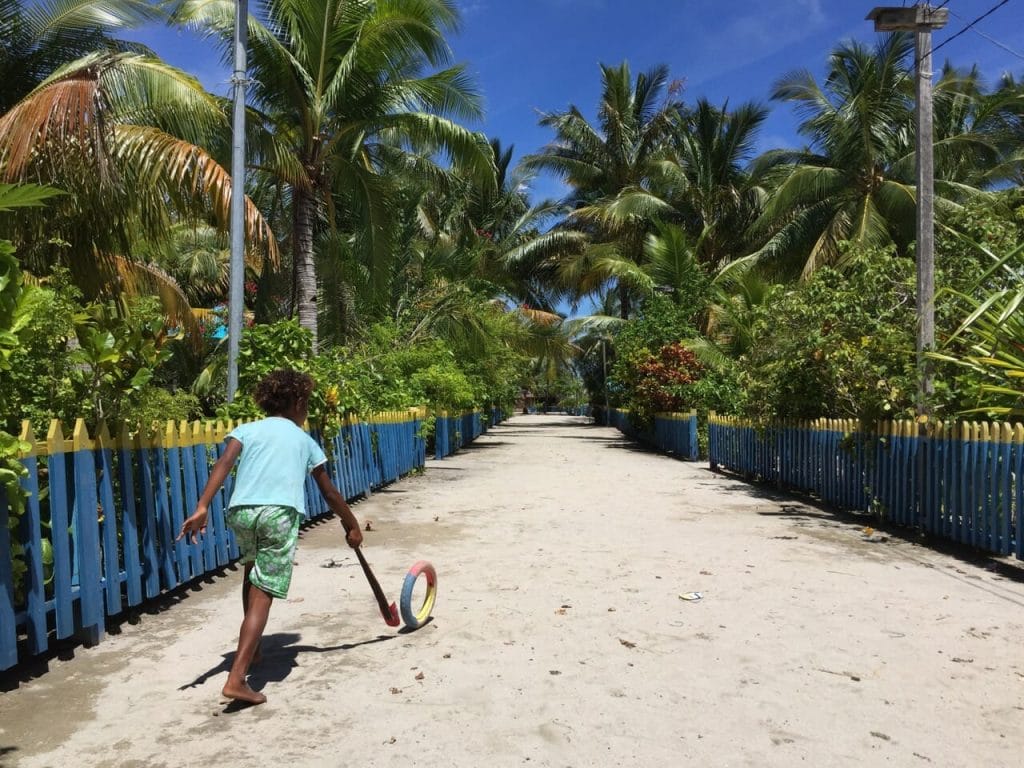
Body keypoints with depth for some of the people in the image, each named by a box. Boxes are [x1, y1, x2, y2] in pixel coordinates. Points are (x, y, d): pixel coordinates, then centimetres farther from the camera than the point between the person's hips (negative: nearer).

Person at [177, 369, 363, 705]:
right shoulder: (305, 440, 21)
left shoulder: (247, 429, 21)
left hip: (241, 510, 3)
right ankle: (236, 678, -10)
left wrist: (202, 507, -8)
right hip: (280, 513, -3)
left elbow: (224, 463, 0)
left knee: (252, 571, 30)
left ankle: (250, 651, 41)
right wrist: (352, 526, 36)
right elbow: (329, 493, 25)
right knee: (262, 596, -1)